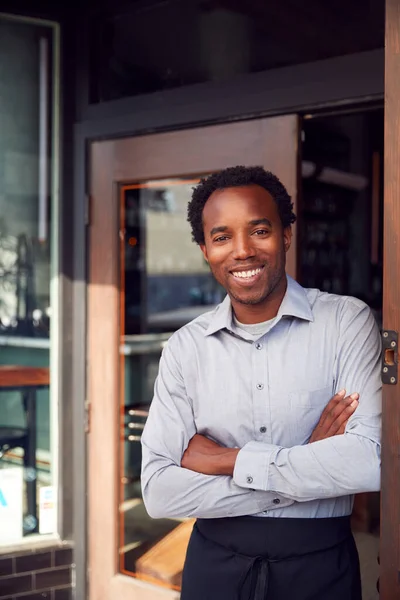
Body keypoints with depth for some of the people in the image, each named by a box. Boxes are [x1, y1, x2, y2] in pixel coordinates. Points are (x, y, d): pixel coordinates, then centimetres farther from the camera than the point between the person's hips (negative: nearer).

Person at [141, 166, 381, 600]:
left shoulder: (348, 322, -9)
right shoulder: (185, 348, -4)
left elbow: (371, 462, -21)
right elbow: (158, 493, -12)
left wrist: (227, 460, -17)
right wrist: (310, 470, -18)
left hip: (320, 564, -1)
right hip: (215, 564, 1)